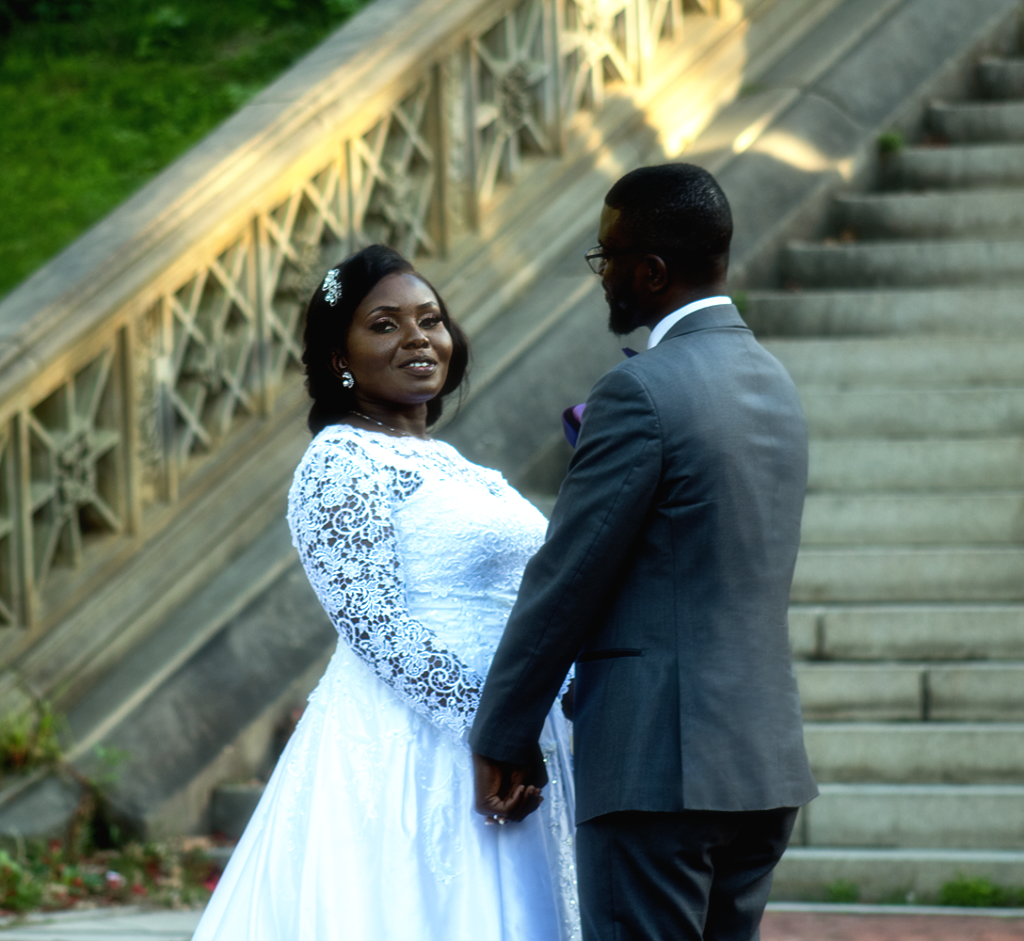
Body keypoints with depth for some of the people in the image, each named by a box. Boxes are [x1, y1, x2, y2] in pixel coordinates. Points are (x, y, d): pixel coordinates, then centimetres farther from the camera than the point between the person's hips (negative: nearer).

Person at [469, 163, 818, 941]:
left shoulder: (642, 393, -14)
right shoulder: (772, 381, 13)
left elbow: (567, 580, -11)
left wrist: (500, 738, -3)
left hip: (659, 762, -9)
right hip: (765, 758, 9)